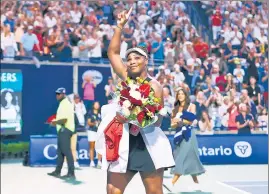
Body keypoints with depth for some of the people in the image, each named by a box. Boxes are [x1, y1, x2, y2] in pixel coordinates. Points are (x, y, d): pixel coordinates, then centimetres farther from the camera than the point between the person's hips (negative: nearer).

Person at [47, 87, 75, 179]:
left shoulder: (65, 104, -15)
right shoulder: (63, 103, 18)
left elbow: (64, 119, -23)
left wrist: (55, 122, -9)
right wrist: (56, 121, 14)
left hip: (65, 130, -11)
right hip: (63, 130, 11)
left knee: (66, 151, -12)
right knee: (60, 151, 15)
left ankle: (71, 173, -12)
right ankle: (57, 171, 24)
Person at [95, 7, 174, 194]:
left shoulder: (154, 86, -7)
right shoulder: (127, 78, 9)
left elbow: (157, 120, -9)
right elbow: (113, 52, 7)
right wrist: (120, 26, 2)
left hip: (148, 144, -5)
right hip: (125, 143, 5)